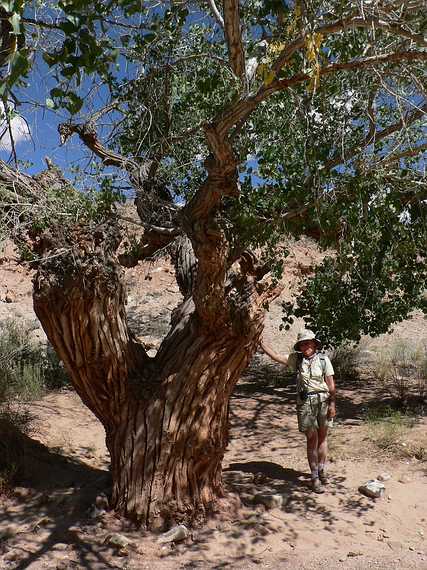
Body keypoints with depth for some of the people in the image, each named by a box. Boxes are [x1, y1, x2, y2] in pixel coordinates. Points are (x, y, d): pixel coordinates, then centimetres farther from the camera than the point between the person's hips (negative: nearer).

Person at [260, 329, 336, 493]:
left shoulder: (323, 359, -1)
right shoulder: (296, 359, 3)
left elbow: (331, 384, -1)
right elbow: (275, 356, 0)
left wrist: (332, 404, -5)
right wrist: (260, 342, -7)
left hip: (323, 401, 0)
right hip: (305, 402, 0)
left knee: (322, 437, 11)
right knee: (311, 439, 1)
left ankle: (322, 470, 28)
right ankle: (314, 477, 8)